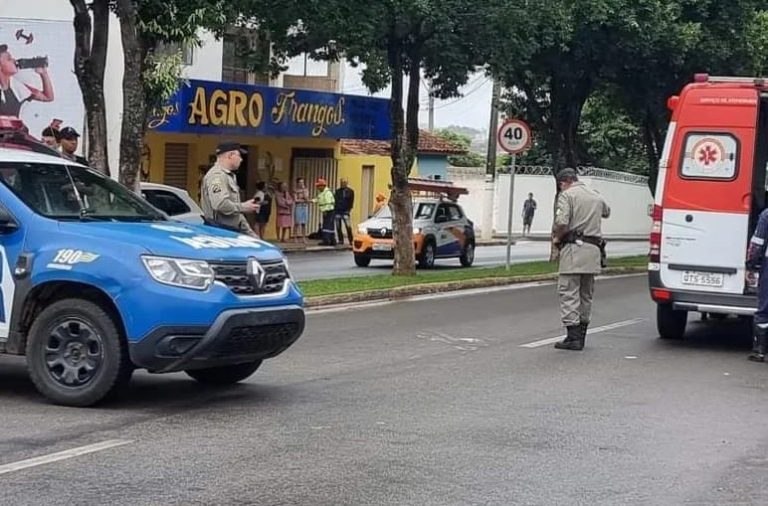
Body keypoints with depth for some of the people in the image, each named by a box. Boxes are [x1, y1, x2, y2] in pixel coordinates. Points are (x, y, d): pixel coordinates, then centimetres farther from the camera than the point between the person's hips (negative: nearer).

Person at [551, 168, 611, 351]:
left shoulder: (567, 195, -4)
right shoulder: (596, 195, 17)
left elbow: (562, 223, -16)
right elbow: (606, 212, 38)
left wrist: (557, 238, 1)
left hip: (574, 248, -7)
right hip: (594, 248, 7)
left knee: (569, 292, -5)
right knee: (586, 294, 14)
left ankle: (573, 336, -11)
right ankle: (581, 335, 16)